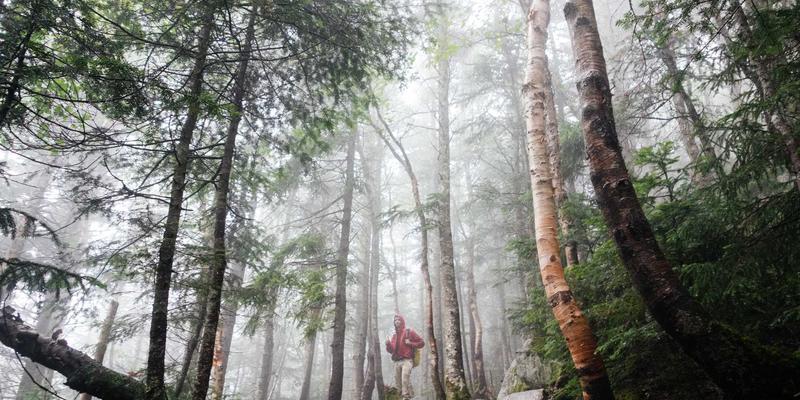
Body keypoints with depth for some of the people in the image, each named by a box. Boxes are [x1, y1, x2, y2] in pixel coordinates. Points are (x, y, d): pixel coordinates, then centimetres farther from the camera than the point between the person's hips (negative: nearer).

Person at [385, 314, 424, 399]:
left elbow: (422, 343, 5)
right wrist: (388, 344, 1)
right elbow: (391, 350, 21)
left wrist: (410, 343, -8)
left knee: (405, 379, -23)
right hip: (397, 362, 6)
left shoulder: (409, 332, 6)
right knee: (398, 382, 2)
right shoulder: (394, 335, 20)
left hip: (407, 360, -6)